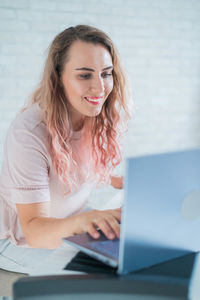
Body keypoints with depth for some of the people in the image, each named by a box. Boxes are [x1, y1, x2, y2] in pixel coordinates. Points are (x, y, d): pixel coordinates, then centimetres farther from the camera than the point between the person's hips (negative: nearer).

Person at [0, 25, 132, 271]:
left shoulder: (103, 120, -9)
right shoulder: (28, 133, -28)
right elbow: (33, 230, -31)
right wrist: (81, 221, -50)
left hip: (74, 238, 7)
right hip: (24, 247, -6)